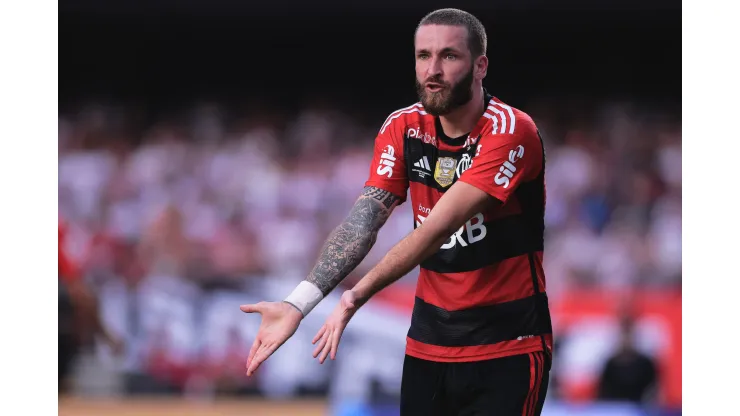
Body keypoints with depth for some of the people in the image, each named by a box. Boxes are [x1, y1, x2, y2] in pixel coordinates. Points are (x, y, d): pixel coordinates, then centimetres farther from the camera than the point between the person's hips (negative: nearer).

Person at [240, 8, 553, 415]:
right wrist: (297, 303, -24)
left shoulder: (512, 132, -17)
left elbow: (437, 228, -25)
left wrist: (356, 295, -33)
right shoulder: (402, 128, 0)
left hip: (507, 349, -5)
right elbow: (365, 217, -10)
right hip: (428, 344, 5)